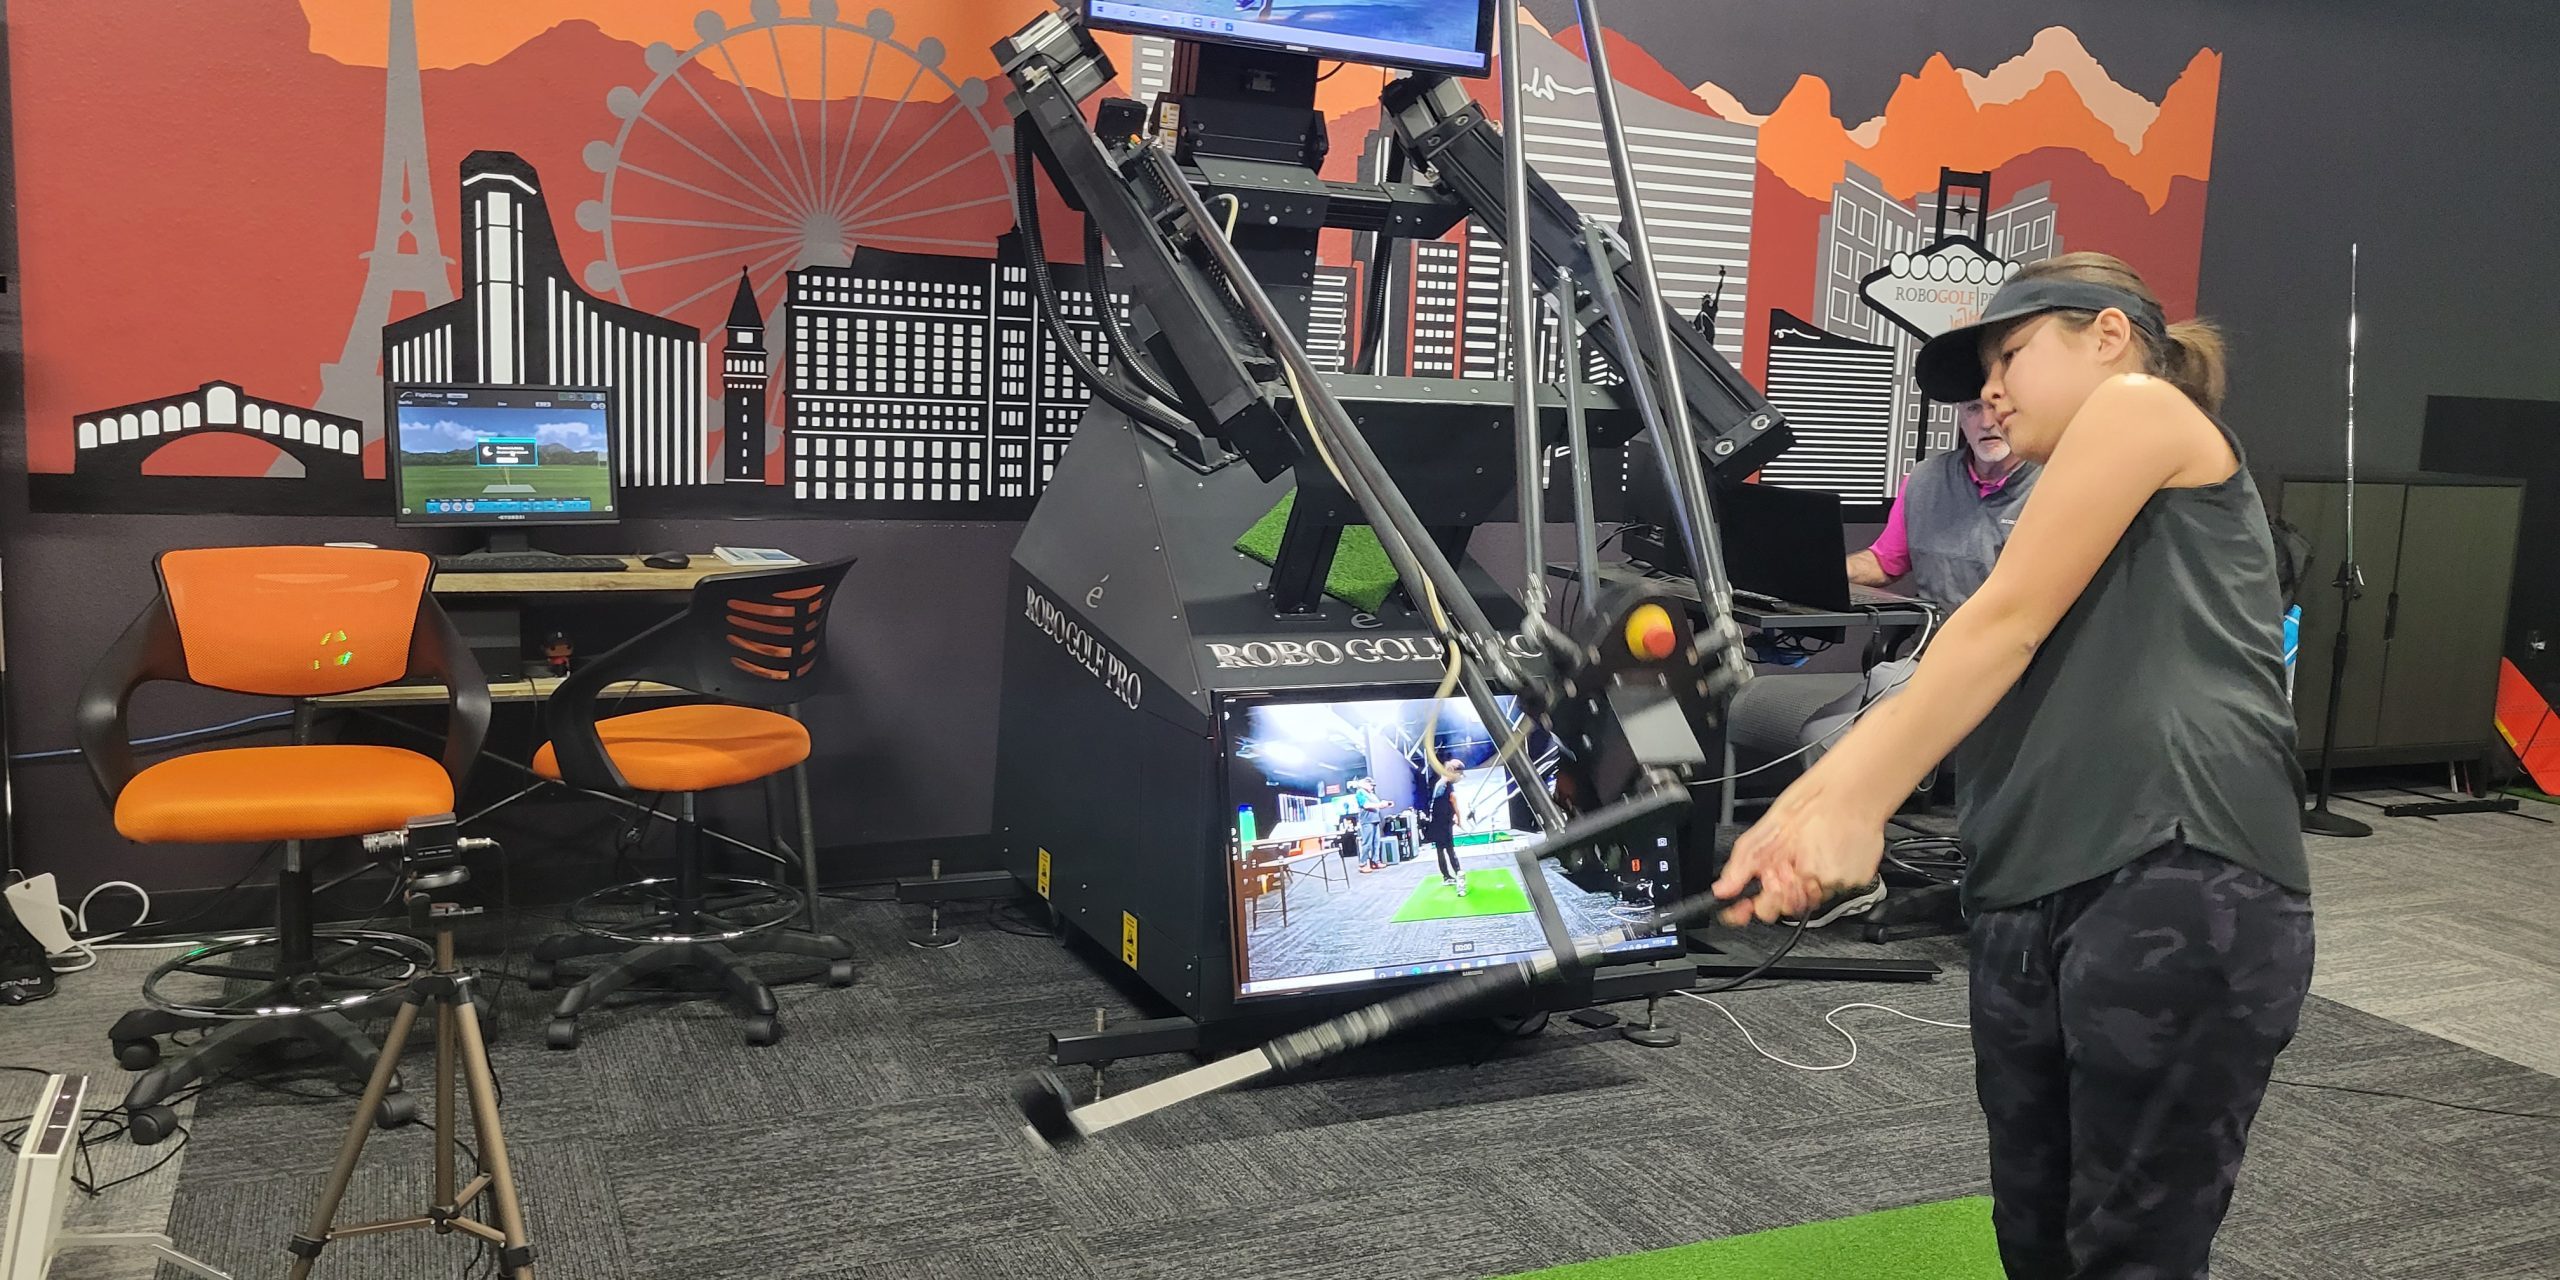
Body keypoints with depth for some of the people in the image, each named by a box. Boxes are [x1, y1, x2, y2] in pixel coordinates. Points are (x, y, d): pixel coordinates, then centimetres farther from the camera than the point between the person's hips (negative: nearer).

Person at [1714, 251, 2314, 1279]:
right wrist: (1797, 808, 4)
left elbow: (2005, 628, -5)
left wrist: (1858, 807, -6)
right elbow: (1946, 685, 16)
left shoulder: (2142, 403, 4)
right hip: (2028, 910, 8)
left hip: (2180, 887, -8)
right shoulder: (2059, 519, 27)